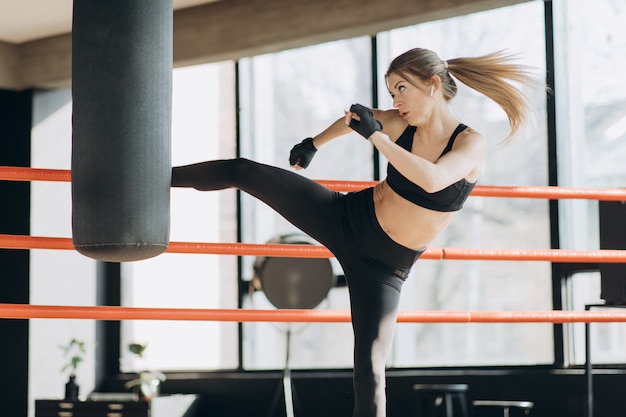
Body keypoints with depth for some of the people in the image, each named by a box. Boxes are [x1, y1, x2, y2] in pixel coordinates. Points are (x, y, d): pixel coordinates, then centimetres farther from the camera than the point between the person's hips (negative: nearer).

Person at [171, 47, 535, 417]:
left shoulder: (471, 143, -18)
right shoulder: (401, 123, -6)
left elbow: (432, 180, -39)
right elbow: (353, 119, 17)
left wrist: (374, 135, -35)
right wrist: (314, 143, 30)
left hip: (384, 265, -3)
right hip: (343, 218, 3)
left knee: (370, 373, -10)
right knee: (241, 171, -3)